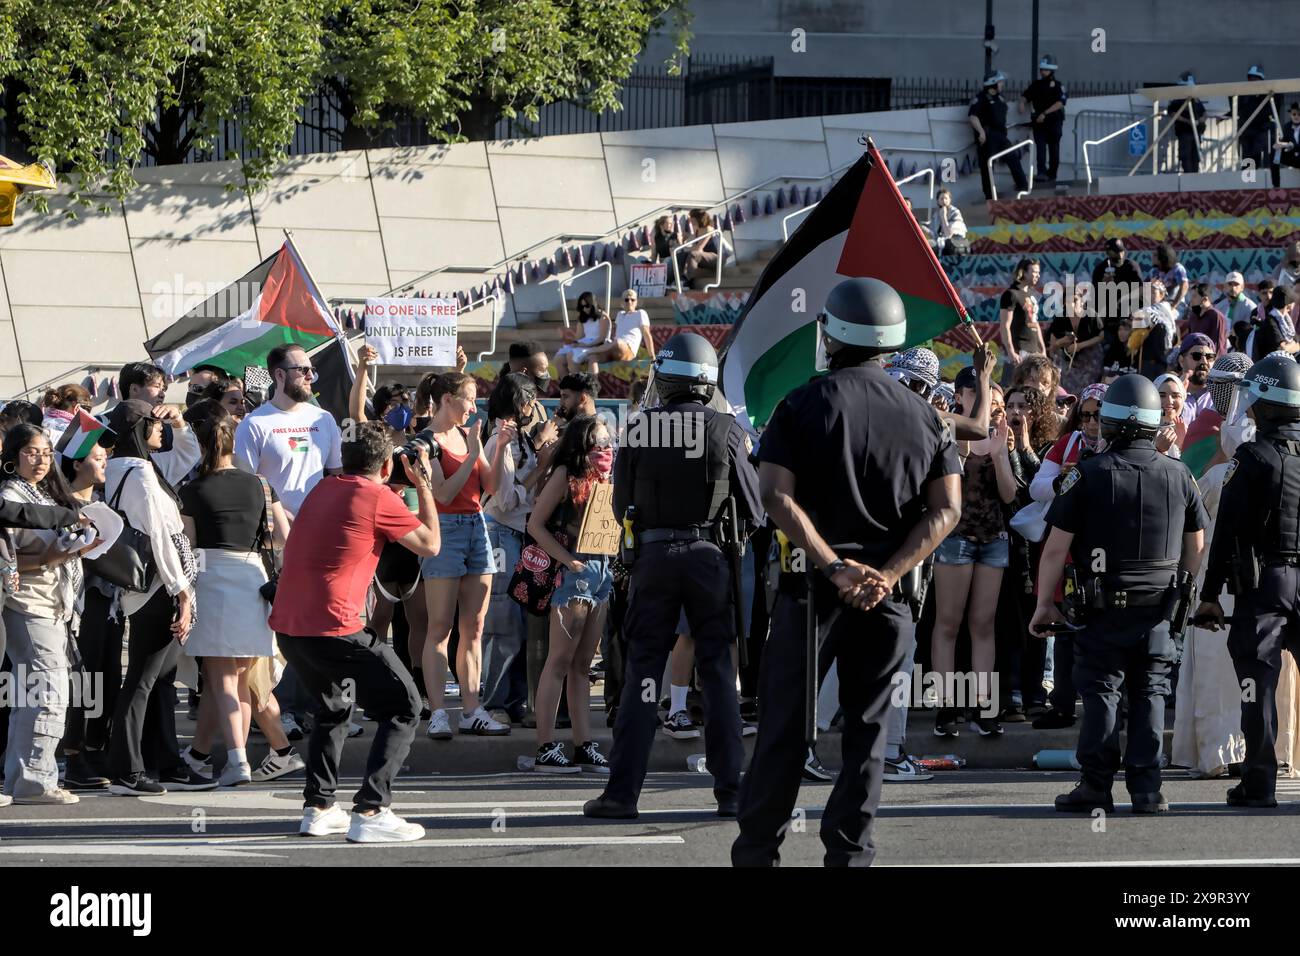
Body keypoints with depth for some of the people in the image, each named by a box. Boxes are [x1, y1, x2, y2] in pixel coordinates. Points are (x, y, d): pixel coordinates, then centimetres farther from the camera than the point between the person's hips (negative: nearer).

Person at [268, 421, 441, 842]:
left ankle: (318, 807, 23)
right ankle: (370, 812, -11)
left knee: (334, 706, 29)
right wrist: (423, 486, 12)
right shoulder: (379, 499, -6)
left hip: (287, 625, 8)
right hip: (333, 629, -8)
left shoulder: (324, 489, 16)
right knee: (403, 707, 0)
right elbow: (430, 544, 2)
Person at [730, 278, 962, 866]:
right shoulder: (923, 416, 6)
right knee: (867, 729, 8)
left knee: (784, 725, 5)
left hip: (812, 585, -2)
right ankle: (848, 854, 6)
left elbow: (776, 496, -15)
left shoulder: (804, 405, -4)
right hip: (887, 593, 2)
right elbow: (947, 509, -1)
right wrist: (887, 573, -10)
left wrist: (835, 567, -16)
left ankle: (757, 851, 7)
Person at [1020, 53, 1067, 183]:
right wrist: (1023, 103, -5)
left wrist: (1045, 113, -23)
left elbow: (1060, 103, -15)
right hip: (1039, 122, 3)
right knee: (1040, 147, -12)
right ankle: (1042, 172, -22)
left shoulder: (1057, 85, -3)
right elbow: (1025, 96, 20)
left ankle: (1052, 175, 14)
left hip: (1054, 122, -3)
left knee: (1054, 149, 5)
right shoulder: (1036, 85, 10)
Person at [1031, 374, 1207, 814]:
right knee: (1150, 695, 8)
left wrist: (1045, 604, 1)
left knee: (1100, 692, 4)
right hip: (1159, 611, 3)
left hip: (1104, 609, -3)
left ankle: (1096, 786, 4)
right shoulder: (1179, 476, 2)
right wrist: (1187, 596, 27)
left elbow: (1056, 548, -9)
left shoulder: (1089, 475, -9)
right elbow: (1196, 547, 12)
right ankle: (1147, 789, 5)